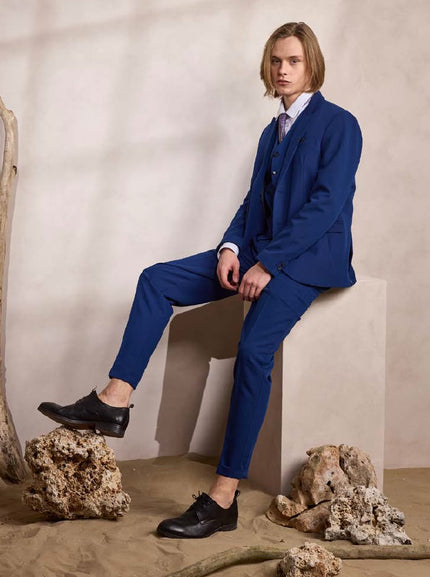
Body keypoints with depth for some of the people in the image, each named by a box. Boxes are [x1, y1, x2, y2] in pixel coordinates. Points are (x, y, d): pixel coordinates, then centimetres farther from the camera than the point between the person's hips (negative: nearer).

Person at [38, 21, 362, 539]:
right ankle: (114, 402, -14)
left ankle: (223, 498, -26)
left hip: (309, 256, -8)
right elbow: (253, 201, 16)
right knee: (156, 280, -8)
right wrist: (230, 248, -4)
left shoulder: (338, 124, -3)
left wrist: (268, 263, -20)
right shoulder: (273, 131, 20)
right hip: (259, 251, 8)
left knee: (254, 347, -30)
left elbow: (326, 203, -13)